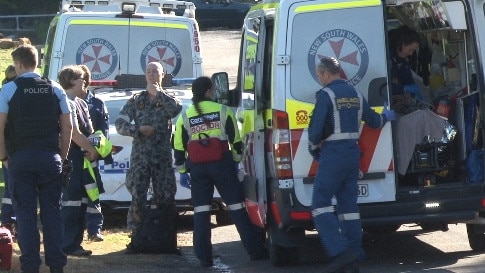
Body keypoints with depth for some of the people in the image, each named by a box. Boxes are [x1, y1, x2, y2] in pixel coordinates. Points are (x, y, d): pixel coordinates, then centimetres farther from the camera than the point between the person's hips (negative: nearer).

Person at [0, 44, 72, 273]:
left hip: (20, 159, -2)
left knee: (25, 213, 2)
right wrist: (62, 157, 12)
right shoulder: (55, 89, 5)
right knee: (51, 212, 6)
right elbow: (67, 126, 5)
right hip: (50, 158, 2)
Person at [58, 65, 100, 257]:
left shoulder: (81, 103, 18)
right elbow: (74, 133, -20)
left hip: (83, 159, 10)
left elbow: (89, 131, 20)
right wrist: (92, 150, -10)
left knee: (81, 201, 12)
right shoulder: (67, 103, -14)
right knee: (72, 201, -10)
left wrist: (93, 150, 1)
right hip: (72, 160, -10)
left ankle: (75, 243, 18)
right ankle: (68, 245, -9)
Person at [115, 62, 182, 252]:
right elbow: (120, 124, 4)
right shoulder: (136, 100, 10)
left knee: (165, 198, 0)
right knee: (137, 198, -6)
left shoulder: (167, 99, 9)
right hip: (140, 156, 0)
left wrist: (158, 93, -10)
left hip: (163, 156, 0)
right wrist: (139, 130, -10)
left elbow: (176, 109, -17)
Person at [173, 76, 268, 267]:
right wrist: (236, 161, 15)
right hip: (222, 165, -1)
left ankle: (204, 256, -1)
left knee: (201, 210, 5)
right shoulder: (223, 111, 0)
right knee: (237, 208, 3)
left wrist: (182, 171, 15)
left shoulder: (185, 117, 6)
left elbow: (179, 148, 7)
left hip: (198, 168, 2)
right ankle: (255, 250, 4)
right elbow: (236, 140, 2)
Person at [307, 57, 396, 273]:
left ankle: (340, 251, -22)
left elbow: (316, 126, -15)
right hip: (353, 153, 8)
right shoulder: (355, 94, 14)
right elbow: (373, 121, 24)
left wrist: (314, 149, 2)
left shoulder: (326, 94, -10)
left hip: (333, 155, -8)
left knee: (320, 203, -8)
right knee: (348, 204, 11)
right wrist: (386, 116, 46)